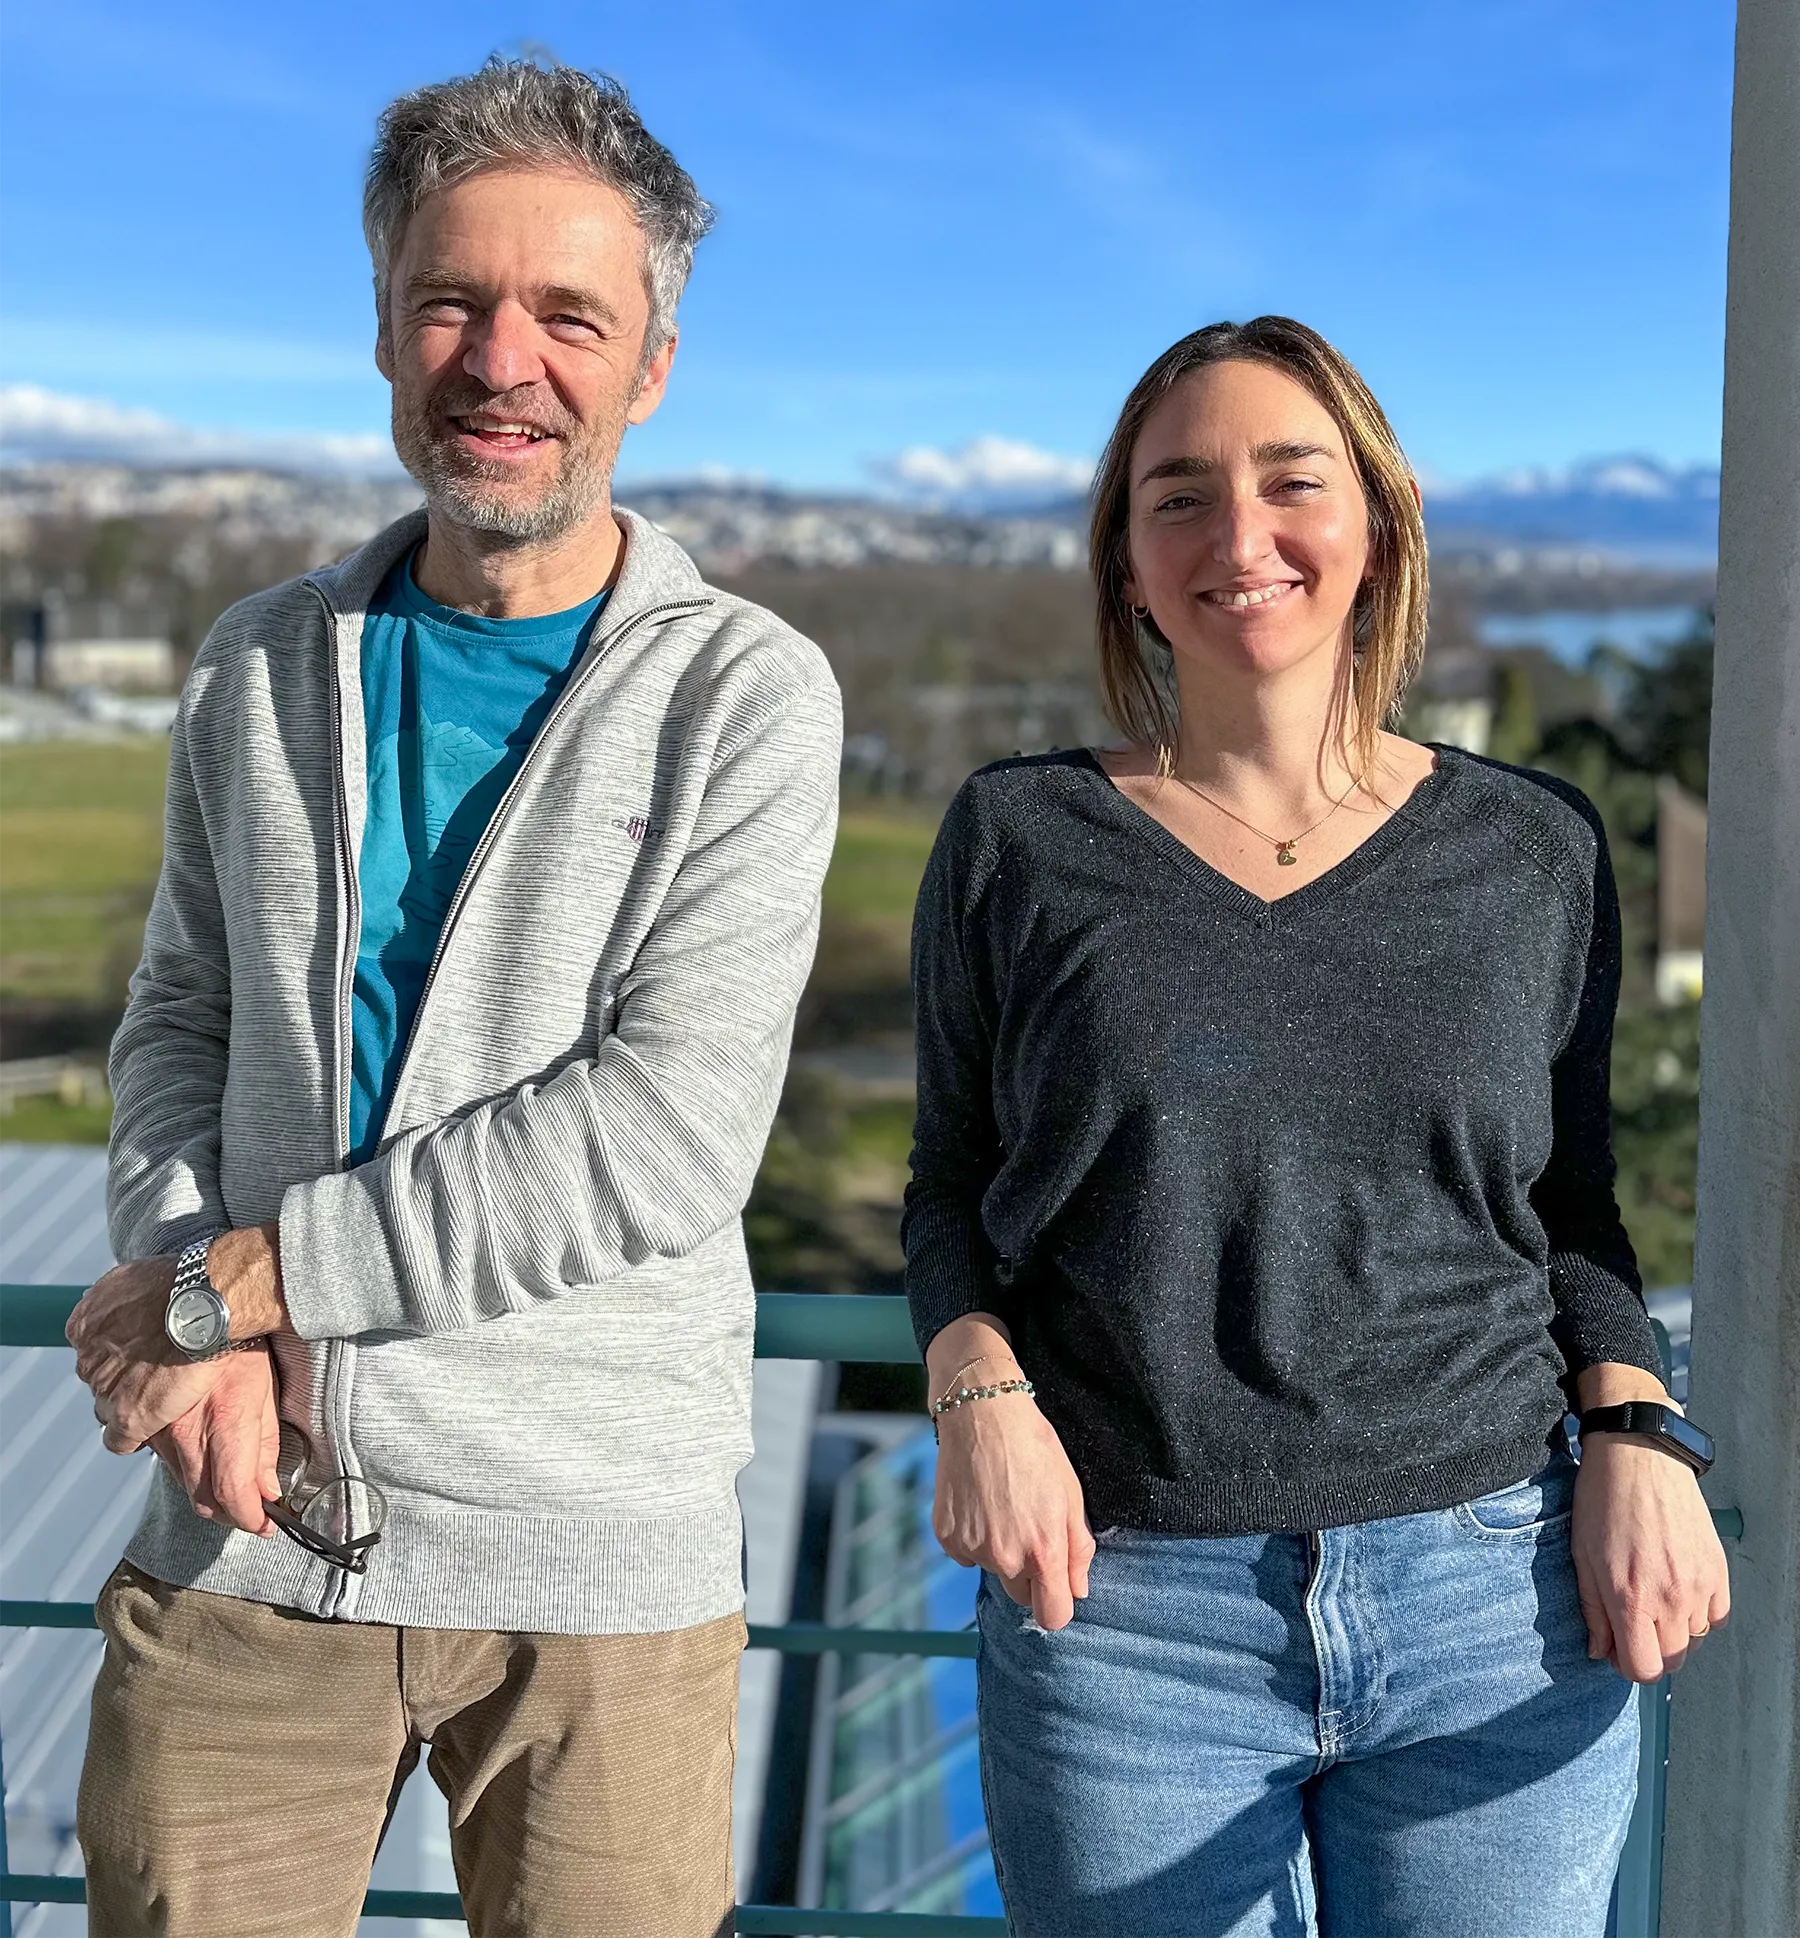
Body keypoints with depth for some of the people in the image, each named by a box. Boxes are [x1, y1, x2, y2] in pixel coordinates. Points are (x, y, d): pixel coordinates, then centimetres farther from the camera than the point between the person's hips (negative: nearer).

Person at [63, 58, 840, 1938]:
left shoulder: (745, 692, -7)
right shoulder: (268, 663, 7)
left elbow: (668, 1142, -16)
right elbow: (177, 1022, 11)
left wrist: (245, 1278, -13)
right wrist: (193, 1308, -8)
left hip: (598, 1556, -3)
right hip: (245, 1529, 3)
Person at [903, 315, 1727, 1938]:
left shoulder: (1535, 850, 6)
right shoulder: (1017, 842, 3)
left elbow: (1572, 1199, 12)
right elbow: (952, 1183, 9)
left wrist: (1636, 1435, -3)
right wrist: (977, 1388, -8)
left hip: (1498, 1607, 1)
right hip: (1125, 1611, -1)